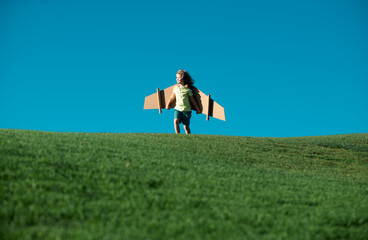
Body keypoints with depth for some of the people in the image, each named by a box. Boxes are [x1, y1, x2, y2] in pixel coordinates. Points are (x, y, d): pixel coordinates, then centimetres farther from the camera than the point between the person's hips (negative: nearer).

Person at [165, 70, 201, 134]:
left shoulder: (187, 90, -7)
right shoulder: (175, 88, 4)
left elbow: (192, 100, 0)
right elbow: (172, 97, 19)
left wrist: (197, 109, 5)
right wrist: (167, 105, 29)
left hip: (186, 110, -3)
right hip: (177, 108, 3)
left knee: (186, 126, 4)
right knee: (176, 121, -22)